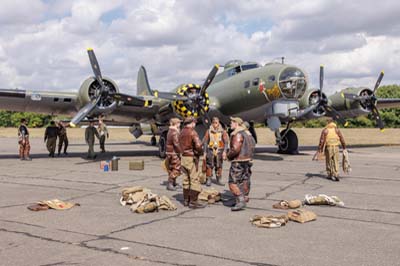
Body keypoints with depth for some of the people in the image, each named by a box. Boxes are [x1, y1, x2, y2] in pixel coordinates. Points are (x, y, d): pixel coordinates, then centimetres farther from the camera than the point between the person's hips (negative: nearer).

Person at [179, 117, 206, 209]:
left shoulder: (182, 133, 11)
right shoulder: (192, 132, -14)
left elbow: (180, 145, 11)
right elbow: (198, 145, -23)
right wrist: (200, 152, -6)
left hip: (183, 158, 8)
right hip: (192, 158, -8)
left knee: (186, 180, 14)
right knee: (195, 180, -4)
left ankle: (186, 200, 21)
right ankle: (193, 201, -4)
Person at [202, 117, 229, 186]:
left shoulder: (222, 131, 1)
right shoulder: (209, 131, 3)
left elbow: (226, 142, 1)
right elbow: (205, 142, 7)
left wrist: (224, 151, -8)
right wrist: (205, 152, 3)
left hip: (219, 150, 0)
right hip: (210, 150, 0)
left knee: (219, 166, 7)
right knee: (209, 166, -4)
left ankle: (218, 180, 17)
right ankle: (208, 180, 2)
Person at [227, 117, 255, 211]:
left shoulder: (238, 134, -19)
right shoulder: (247, 132, 12)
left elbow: (235, 149, -26)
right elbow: (253, 144, 23)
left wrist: (229, 155, -9)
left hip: (238, 161, -10)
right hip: (247, 160, 10)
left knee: (233, 183, -7)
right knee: (244, 181, 18)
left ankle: (241, 201, -14)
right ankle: (245, 198, 27)